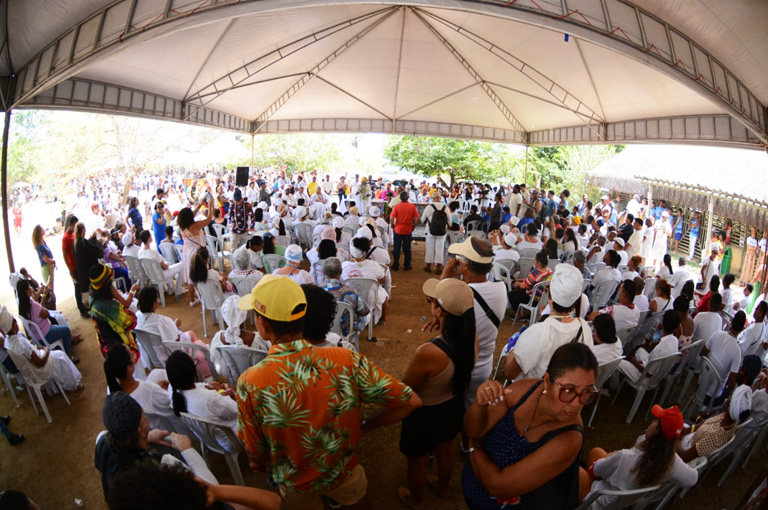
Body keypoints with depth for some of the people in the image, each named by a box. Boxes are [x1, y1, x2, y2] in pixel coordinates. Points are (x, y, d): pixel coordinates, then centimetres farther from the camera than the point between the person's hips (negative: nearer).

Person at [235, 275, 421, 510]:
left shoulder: (249, 383, -31)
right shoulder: (347, 360, -29)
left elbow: (256, 460, -17)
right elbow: (410, 402, -23)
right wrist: (364, 426, -9)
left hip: (295, 484, 0)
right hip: (343, 472, 1)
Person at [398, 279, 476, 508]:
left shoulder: (428, 352, -42)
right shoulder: (472, 337, -23)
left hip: (426, 416, -6)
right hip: (454, 408, 6)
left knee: (417, 462, 27)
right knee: (445, 451, 36)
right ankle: (443, 487, 65)